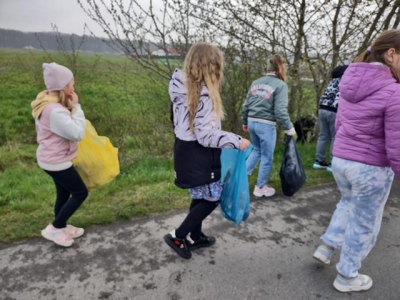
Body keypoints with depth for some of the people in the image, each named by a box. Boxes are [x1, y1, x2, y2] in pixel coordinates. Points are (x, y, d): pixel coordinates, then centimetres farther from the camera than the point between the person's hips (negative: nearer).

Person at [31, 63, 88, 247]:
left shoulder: (48, 104, 4)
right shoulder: (55, 110, -30)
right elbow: (77, 133, -28)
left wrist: (71, 108, 4)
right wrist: (76, 107, -22)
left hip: (53, 158, 10)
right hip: (57, 161, -10)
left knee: (64, 193, 21)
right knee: (80, 193, 3)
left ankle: (61, 227, 38)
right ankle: (54, 229, 16)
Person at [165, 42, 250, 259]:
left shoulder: (182, 88, 4)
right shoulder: (204, 94, -23)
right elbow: (206, 135, -26)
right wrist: (236, 141, -17)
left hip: (185, 150, 9)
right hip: (199, 156, -9)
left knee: (201, 197, 21)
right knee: (213, 198, 8)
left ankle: (195, 237, 35)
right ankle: (177, 236, 13)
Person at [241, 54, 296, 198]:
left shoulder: (256, 82, 9)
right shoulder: (280, 85, -10)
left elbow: (246, 105, 11)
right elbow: (280, 111, -17)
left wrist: (244, 122, 23)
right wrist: (289, 128, -6)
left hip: (252, 122, 7)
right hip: (266, 125, -6)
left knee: (257, 150, 27)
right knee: (267, 157, 10)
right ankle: (260, 187, 21)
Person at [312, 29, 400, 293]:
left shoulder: (350, 84, 2)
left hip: (340, 160, 7)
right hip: (371, 169, -6)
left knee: (349, 203, 34)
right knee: (364, 225, 14)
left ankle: (327, 246, 33)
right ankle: (346, 277, 31)